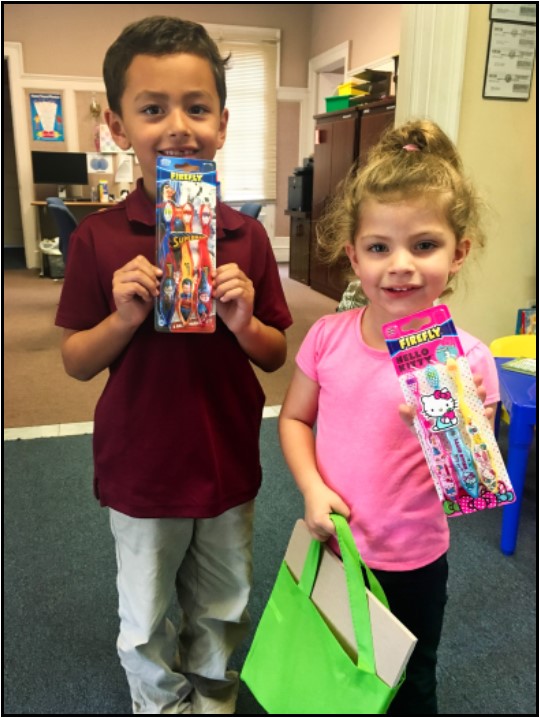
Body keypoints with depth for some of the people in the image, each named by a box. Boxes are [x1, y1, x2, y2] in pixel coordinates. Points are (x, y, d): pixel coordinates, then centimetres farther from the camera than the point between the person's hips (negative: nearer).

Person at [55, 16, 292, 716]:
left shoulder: (246, 235, -7)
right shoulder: (98, 239, -11)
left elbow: (276, 355, -1)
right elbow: (76, 364, -5)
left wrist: (244, 323, -22)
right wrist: (123, 318, -23)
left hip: (228, 465, 2)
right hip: (140, 471, -1)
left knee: (222, 608, 24)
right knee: (144, 619, 21)